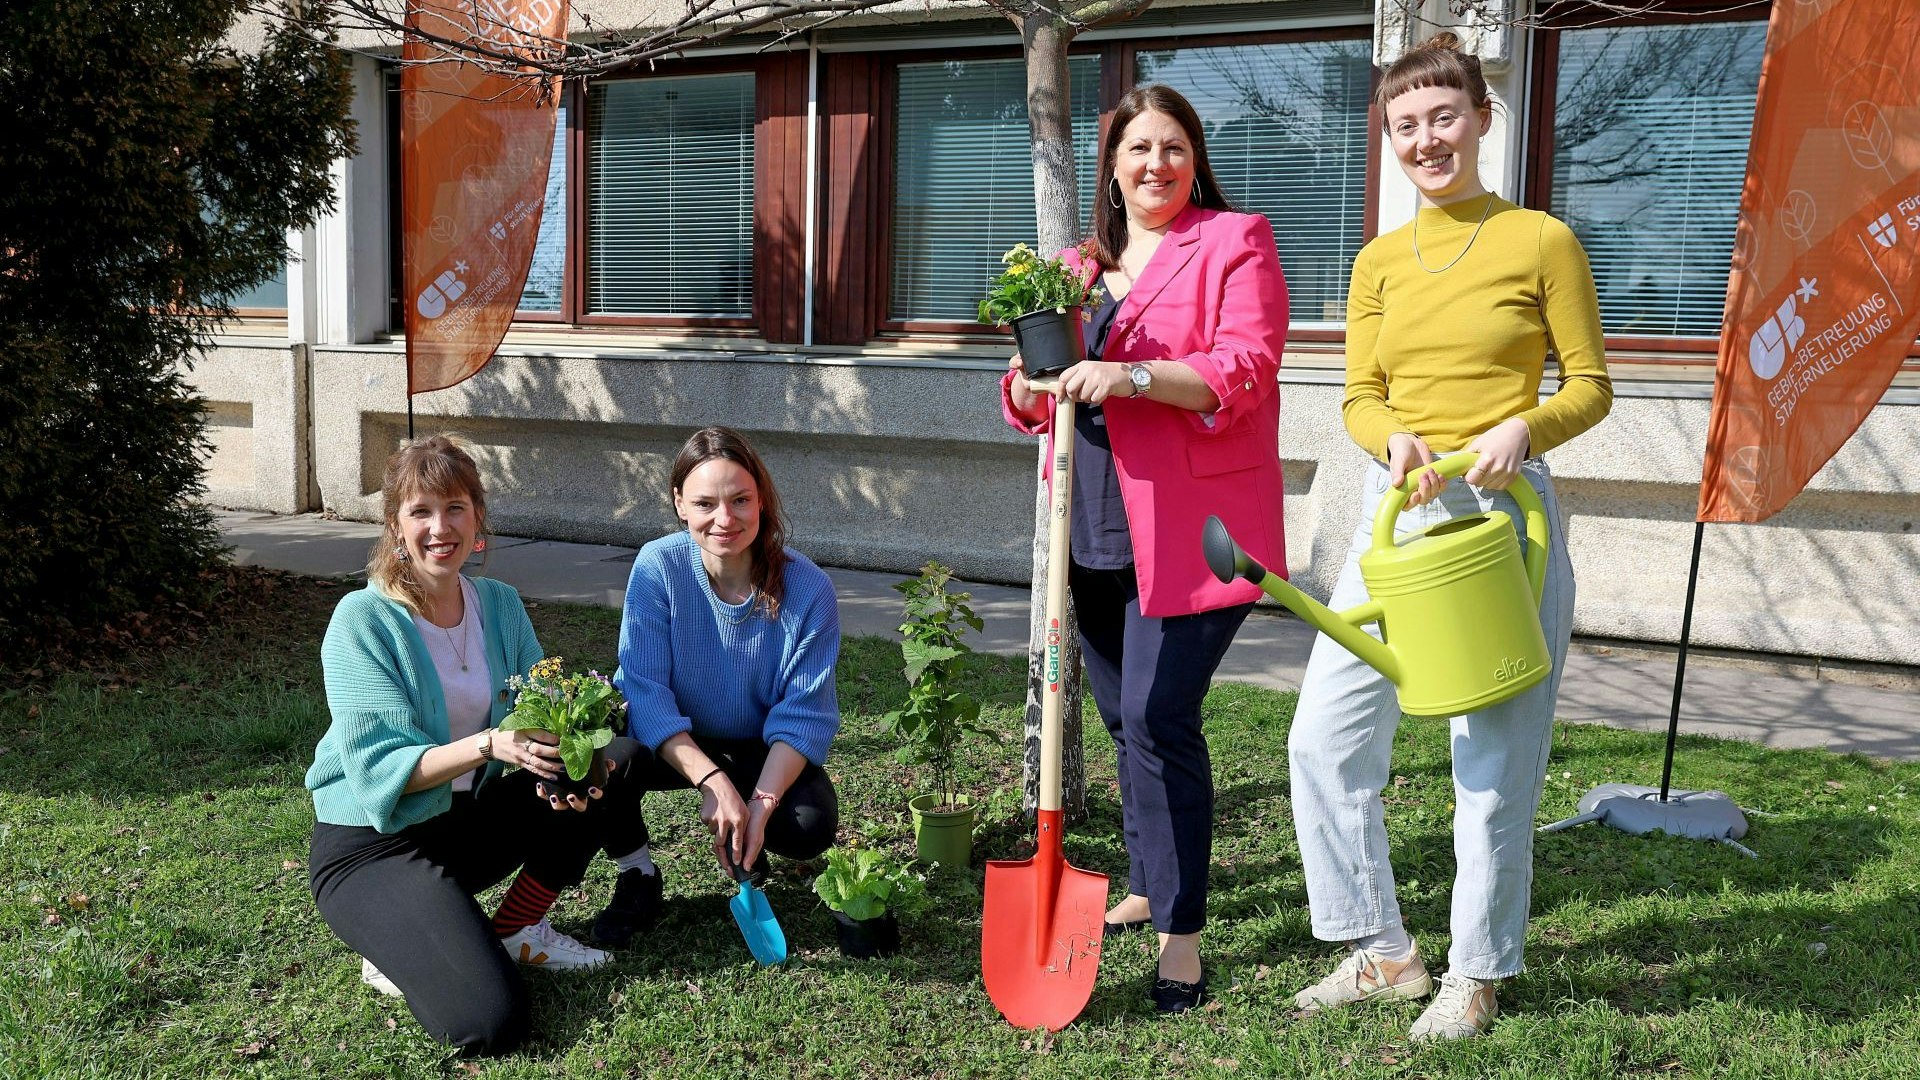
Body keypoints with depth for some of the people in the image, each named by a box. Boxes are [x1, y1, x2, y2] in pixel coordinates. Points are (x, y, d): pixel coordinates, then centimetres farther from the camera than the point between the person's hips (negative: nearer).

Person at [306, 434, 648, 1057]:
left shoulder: (500, 605, 2)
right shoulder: (363, 620, -16)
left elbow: (544, 717, -2)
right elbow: (377, 769, -22)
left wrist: (564, 766, -26)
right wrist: (489, 745, -37)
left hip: (469, 820, 7)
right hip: (373, 845, -7)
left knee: (619, 756, -10)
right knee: (490, 1022, -27)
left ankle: (519, 930, 0)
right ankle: (398, 944, 5)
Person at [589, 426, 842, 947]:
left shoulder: (807, 587, -20)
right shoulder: (658, 566, -21)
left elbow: (804, 716, -17)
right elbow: (644, 689, -24)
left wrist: (761, 805, -32)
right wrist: (712, 781, -37)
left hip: (761, 750, 1)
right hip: (674, 745, 0)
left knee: (812, 825, -27)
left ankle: (743, 844, 12)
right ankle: (636, 875, -3)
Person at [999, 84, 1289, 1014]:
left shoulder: (1234, 241, 0)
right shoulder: (1081, 264, 18)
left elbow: (1245, 368, -14)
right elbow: (1032, 406, 18)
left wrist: (1131, 377, -27)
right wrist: (1036, 371, -5)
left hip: (1190, 527, -6)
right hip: (1096, 528, 7)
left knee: (1158, 718, -13)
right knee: (1125, 719, 14)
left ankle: (1181, 936, -4)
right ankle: (1147, 889, 30)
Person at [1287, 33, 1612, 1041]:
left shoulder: (1541, 241, 0)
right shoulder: (1379, 260, 12)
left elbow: (1590, 386, 2)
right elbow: (1358, 398, 9)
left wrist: (1523, 429, -18)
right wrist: (1396, 440, -14)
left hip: (1504, 509, -4)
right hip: (1395, 508, 5)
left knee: (1495, 762, 1)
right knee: (1325, 734, 2)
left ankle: (1476, 976, 19)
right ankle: (1385, 954, 18)